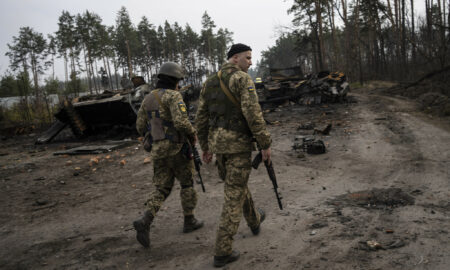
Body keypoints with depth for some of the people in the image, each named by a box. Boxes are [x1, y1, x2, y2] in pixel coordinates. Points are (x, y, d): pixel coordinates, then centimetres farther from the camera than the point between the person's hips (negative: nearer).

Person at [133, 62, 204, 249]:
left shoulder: (148, 99, 11)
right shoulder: (173, 96, -13)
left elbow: (140, 128, 12)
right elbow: (181, 122, -27)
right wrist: (193, 134, -7)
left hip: (158, 150, 6)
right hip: (177, 149, -6)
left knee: (162, 189, 9)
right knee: (187, 183, 14)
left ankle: (144, 223, -10)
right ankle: (189, 221, 24)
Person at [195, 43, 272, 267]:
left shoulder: (210, 82, 11)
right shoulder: (243, 79, -12)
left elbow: (201, 118, 12)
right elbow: (253, 114, -21)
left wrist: (205, 147, 19)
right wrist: (265, 144, -14)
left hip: (218, 143, 7)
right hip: (239, 144, -7)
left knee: (236, 184, 28)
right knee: (234, 196, -2)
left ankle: (254, 220, 51)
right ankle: (222, 251, 0)